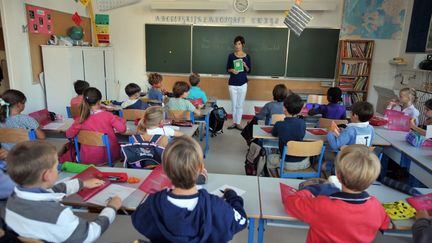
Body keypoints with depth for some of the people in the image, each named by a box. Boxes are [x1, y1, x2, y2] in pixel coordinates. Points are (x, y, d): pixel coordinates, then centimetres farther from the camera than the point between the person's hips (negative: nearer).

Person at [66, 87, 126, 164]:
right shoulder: (108, 115, -16)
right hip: (109, 156, -1)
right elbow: (122, 128, -18)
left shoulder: (80, 120, -12)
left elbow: (69, 134, -3)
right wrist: (121, 120, 3)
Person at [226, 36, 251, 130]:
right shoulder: (231, 56, 0)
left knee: (240, 105, 6)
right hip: (232, 84, 0)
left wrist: (245, 66, -17)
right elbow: (227, 69, 4)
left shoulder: (247, 56, 0)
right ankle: (234, 122, 19)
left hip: (243, 84, 0)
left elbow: (249, 70, 3)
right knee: (233, 105, 8)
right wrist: (232, 70, -16)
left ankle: (238, 123, 15)